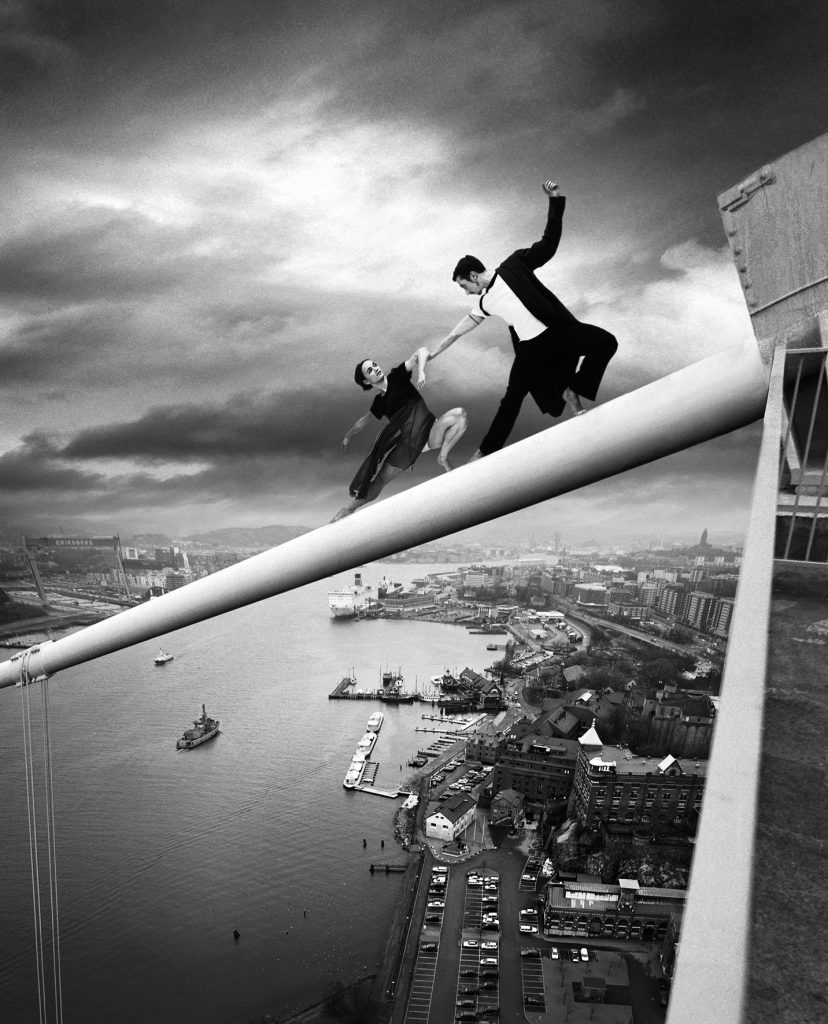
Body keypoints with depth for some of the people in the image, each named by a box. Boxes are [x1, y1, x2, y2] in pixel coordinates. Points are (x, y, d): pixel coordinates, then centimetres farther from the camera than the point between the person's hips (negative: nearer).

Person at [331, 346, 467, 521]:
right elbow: (364, 420, 36)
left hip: (431, 433, -2)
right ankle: (350, 508, 17)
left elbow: (422, 351, -4)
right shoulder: (379, 402, 16)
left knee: (459, 413, -29)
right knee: (380, 479, -1)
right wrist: (347, 436, 45)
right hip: (408, 443, 2)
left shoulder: (397, 377, 7)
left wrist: (421, 372, -23)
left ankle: (443, 457, -23)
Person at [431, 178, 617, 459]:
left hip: (557, 330, -3)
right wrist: (432, 353, 31)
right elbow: (458, 331, 26)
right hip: (530, 348, 3)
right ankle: (486, 451, 13)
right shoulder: (484, 304, 15)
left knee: (606, 342, -25)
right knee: (512, 399, 4)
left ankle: (571, 390, -7)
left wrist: (554, 201, -7)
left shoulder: (513, 266, 3)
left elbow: (548, 244, 1)